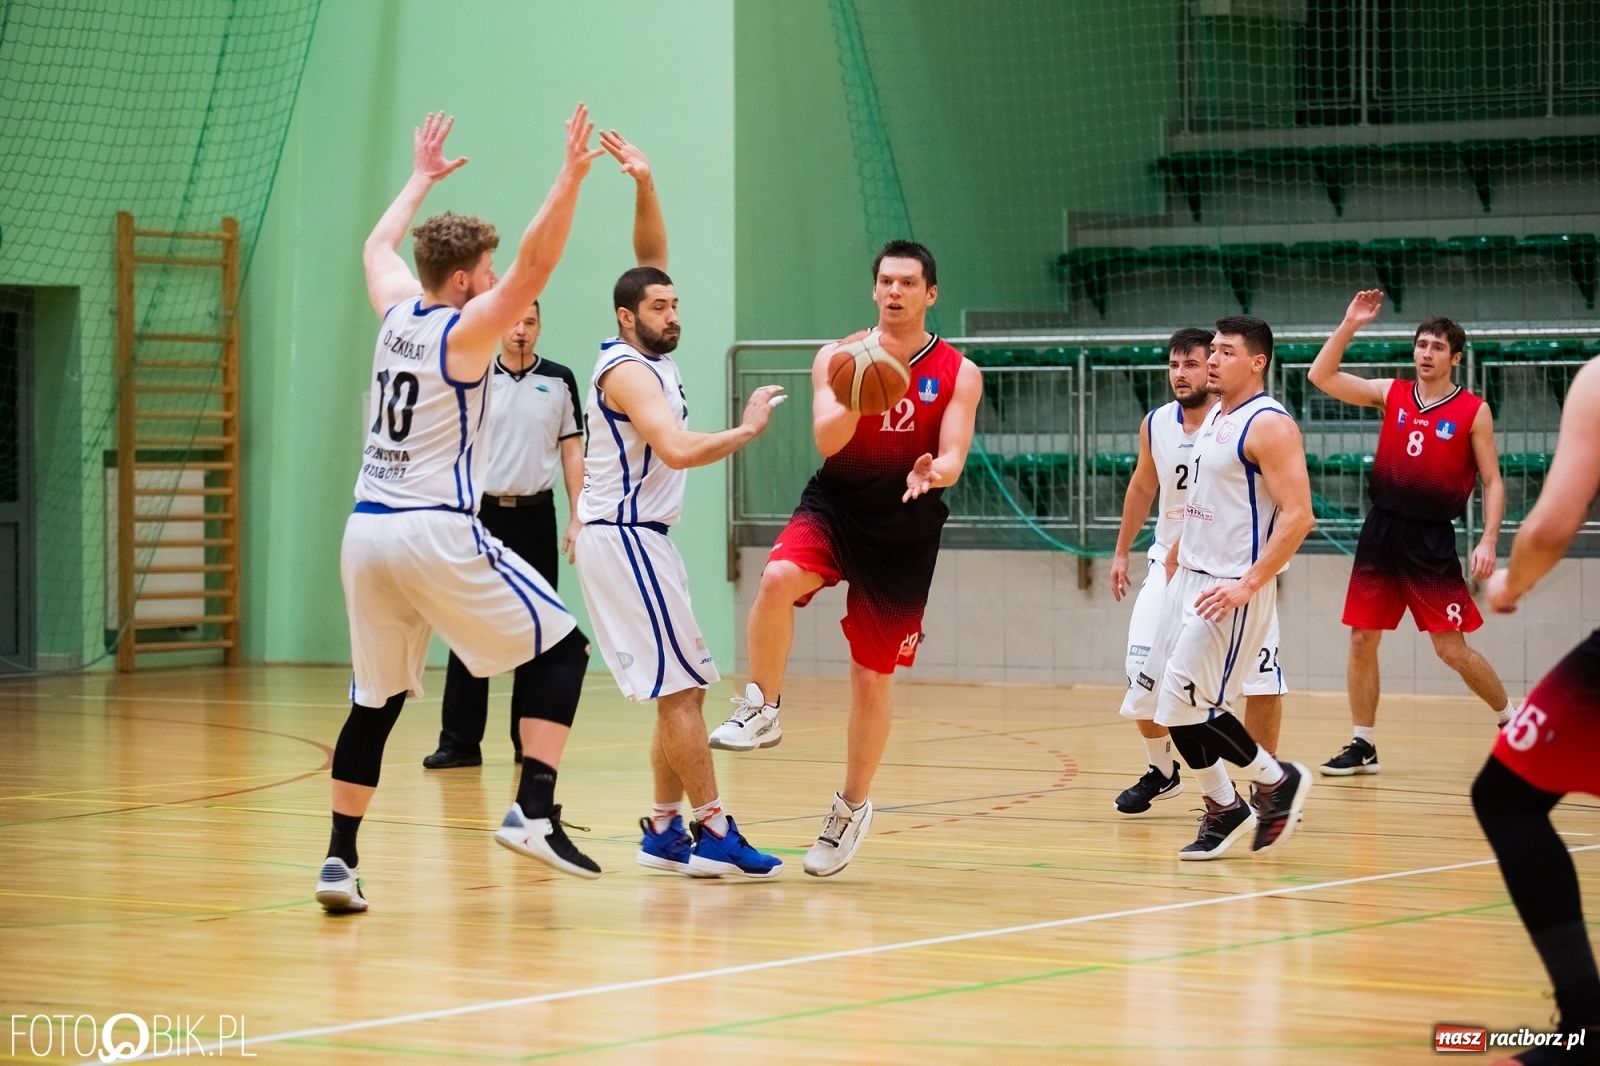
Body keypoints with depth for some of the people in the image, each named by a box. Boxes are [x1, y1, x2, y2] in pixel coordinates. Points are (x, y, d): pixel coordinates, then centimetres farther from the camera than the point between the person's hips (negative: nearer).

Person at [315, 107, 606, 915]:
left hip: (366, 532, 7)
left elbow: (378, 246, 34)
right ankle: (533, 813, -10)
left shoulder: (396, 311, 13)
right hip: (435, 532, -7)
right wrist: (570, 176, -20)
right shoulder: (464, 329, -5)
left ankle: (339, 860, 6)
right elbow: (536, 264, -18)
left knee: (375, 701, 13)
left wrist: (422, 179, 46)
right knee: (562, 648, 3)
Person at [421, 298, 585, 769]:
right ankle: (460, 741, 1)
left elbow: (572, 451, 6)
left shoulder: (559, 380, 4)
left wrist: (576, 519, -1)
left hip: (536, 515, 0)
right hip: (483, 514, 0)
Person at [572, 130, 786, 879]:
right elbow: (678, 450, -27)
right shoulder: (627, 369, -14)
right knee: (682, 687, -12)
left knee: (680, 690, 10)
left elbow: (650, 258, 15)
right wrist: (746, 430, -15)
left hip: (639, 538, 10)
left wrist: (645, 187, 1)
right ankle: (713, 835, -13)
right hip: (624, 539, -10)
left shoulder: (651, 356, 12)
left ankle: (665, 831, 12)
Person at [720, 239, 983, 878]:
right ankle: (761, 711, -16)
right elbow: (826, 440, -12)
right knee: (778, 579, -34)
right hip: (834, 507, 0)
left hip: (904, 533, 0)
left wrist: (934, 473, -33)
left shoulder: (958, 374, -1)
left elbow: (952, 456, -10)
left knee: (873, 679, 4)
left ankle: (853, 806, 24)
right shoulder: (838, 358, 0)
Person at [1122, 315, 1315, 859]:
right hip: (1190, 579, 9)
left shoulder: (1269, 425, -15)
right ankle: (1223, 808, 21)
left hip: (1231, 590, -9)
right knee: (1157, 698, 8)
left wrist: (1249, 584, -26)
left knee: (1187, 704, -13)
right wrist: (1179, 545, 21)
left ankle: (1277, 781, 7)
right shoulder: (1214, 417, 13)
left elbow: (1298, 515, -22)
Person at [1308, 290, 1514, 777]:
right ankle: (1363, 745, 14)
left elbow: (1492, 481, -2)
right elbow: (1321, 377, 2)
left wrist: (1488, 541, -13)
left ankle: (1511, 719, 17)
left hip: (1432, 540, -4)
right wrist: (1349, 325, -7)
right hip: (1382, 531, 4)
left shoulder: (1473, 411, -3)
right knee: (1362, 640, 5)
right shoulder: (1391, 394, 6)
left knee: (1452, 649, -4)